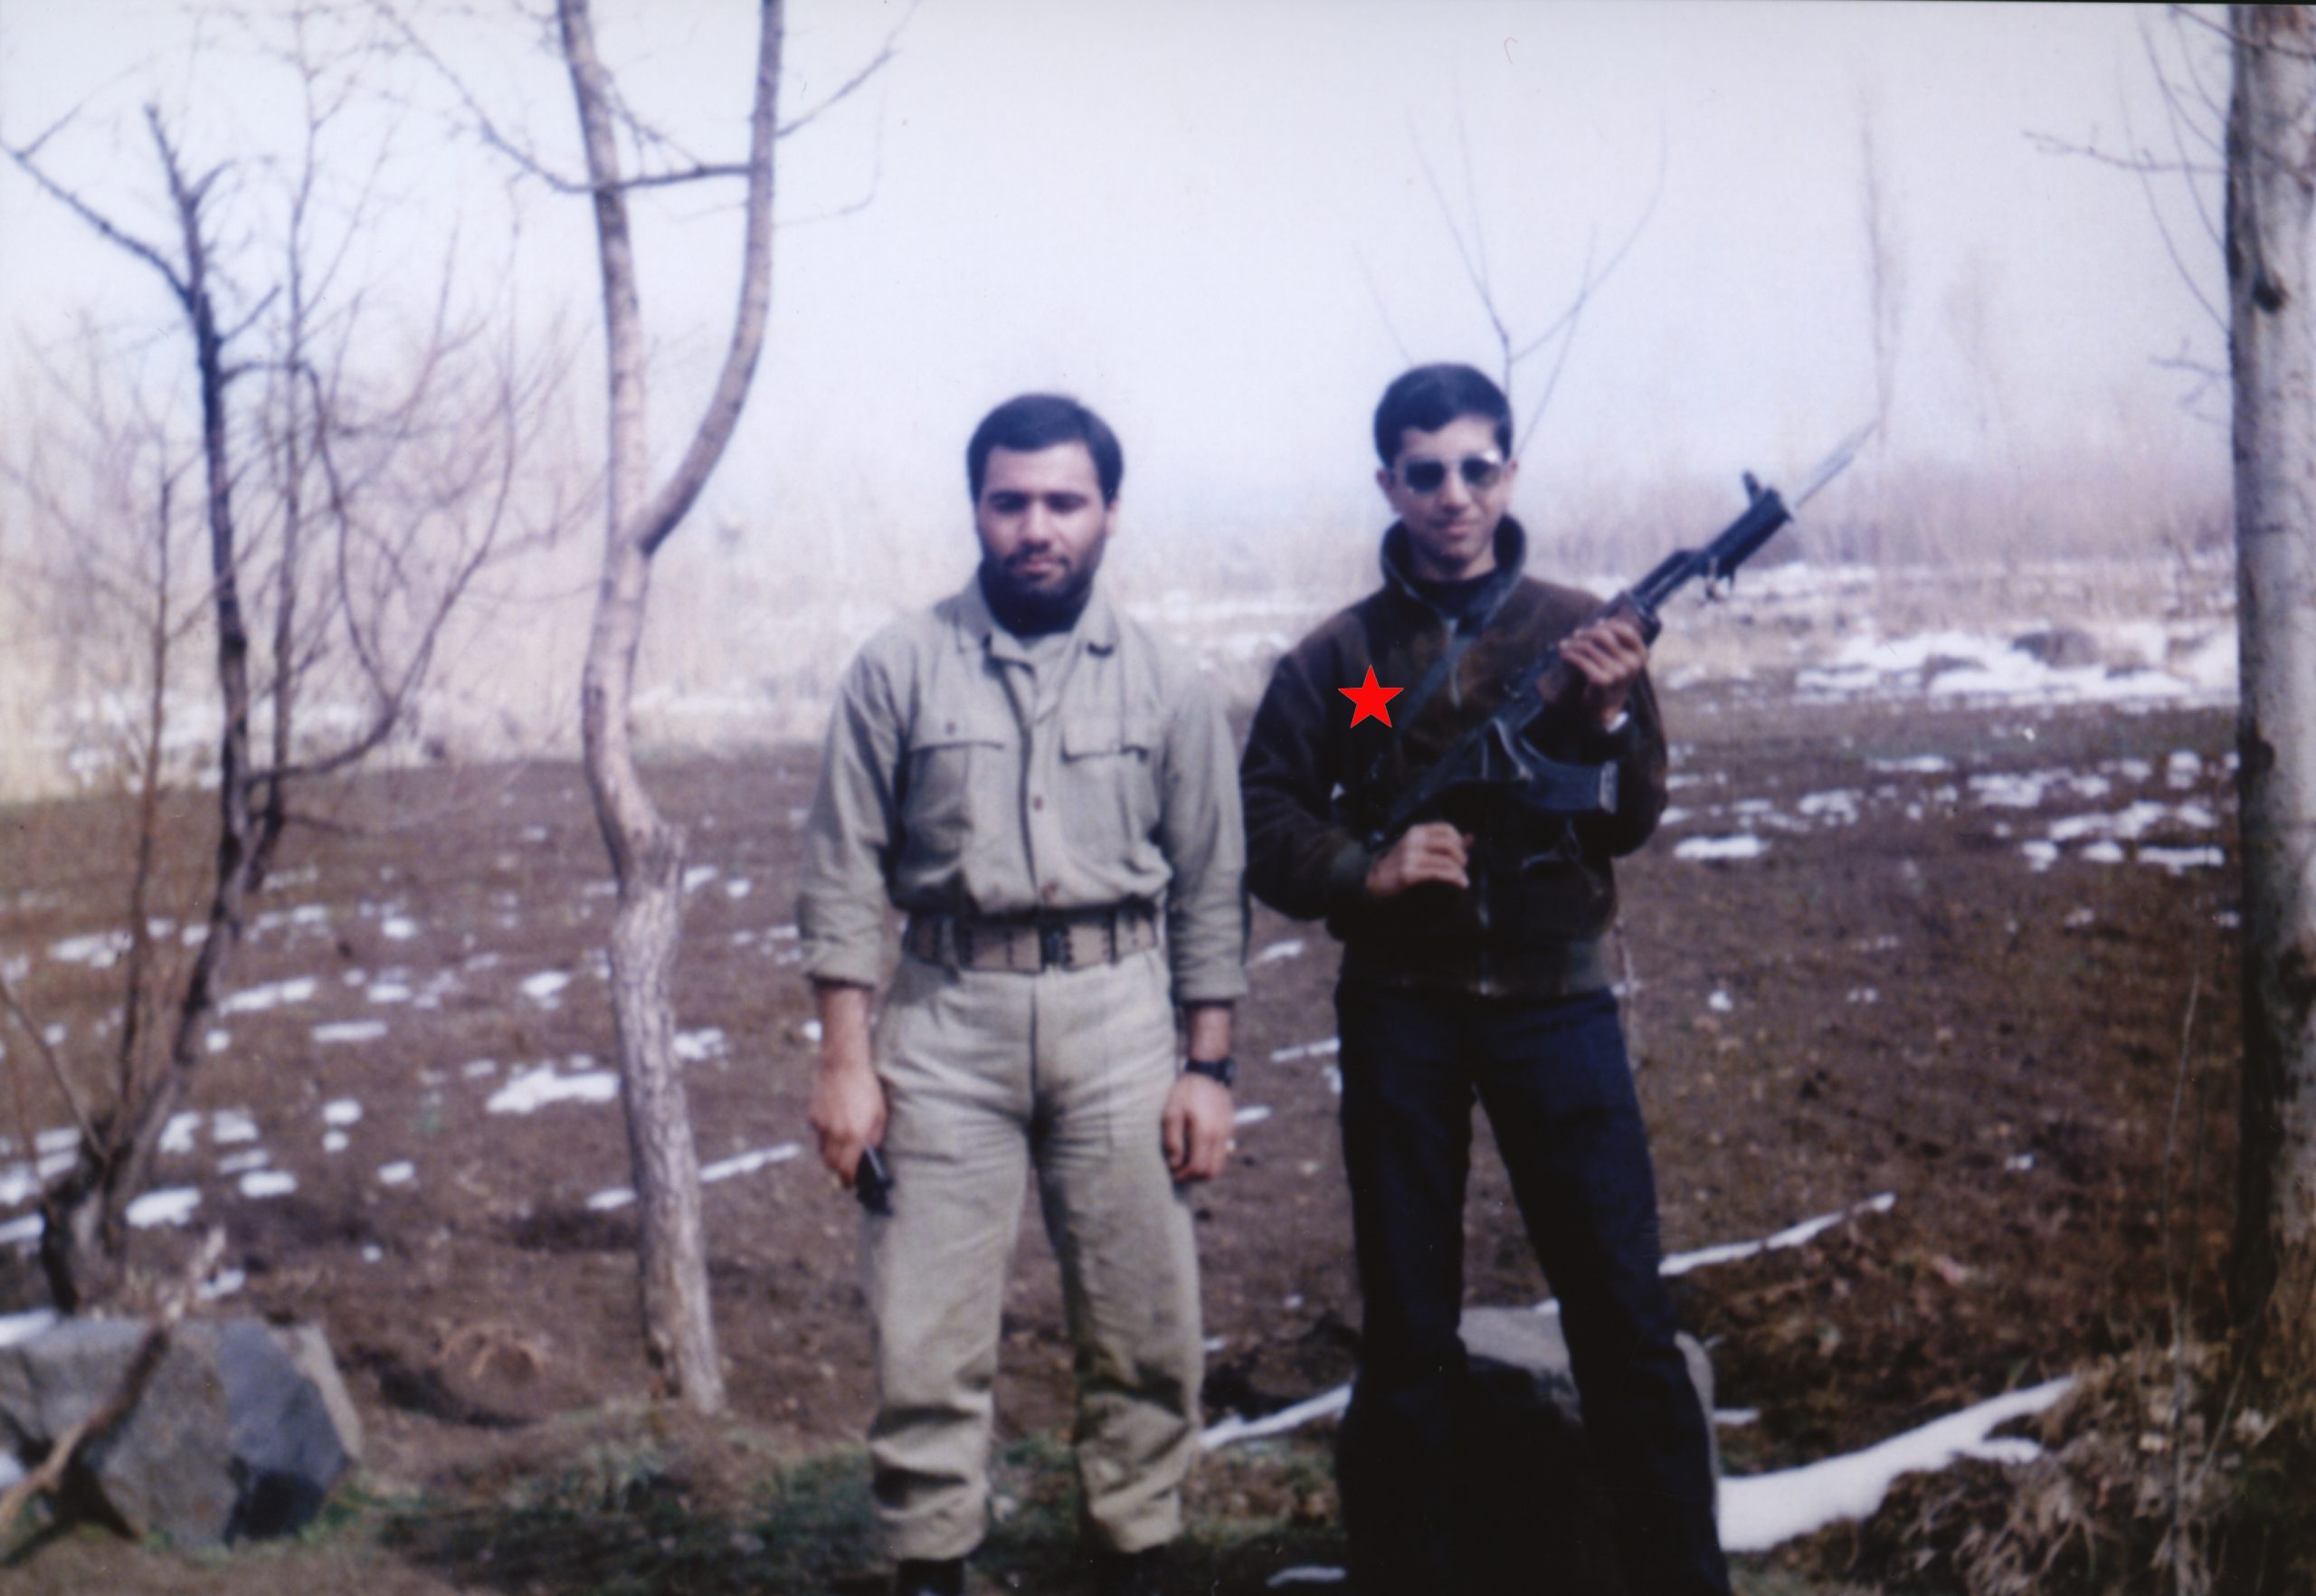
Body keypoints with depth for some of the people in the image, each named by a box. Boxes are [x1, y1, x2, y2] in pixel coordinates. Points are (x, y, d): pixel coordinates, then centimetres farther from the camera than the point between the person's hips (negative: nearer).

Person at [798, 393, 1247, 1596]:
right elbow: (843, 873, 2)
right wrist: (845, 1059, -4)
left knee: (1145, 1335, 5)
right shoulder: (899, 670, 1)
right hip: (949, 1014, -1)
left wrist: (1209, 1066, 3)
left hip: (1119, 1012, 1)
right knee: (926, 1337, -1)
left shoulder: (1165, 686, 5)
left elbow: (1211, 889, 8)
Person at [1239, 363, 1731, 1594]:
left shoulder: (1578, 629, 3)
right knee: (1407, 1336, 8)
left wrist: (1609, 719, -19)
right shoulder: (1337, 657, 4)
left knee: (1625, 1316, -2)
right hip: (1399, 1018, 1)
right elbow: (1266, 827, 3)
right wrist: (1364, 872, -15)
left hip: (1554, 1006, 0)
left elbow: (1631, 824, 0)